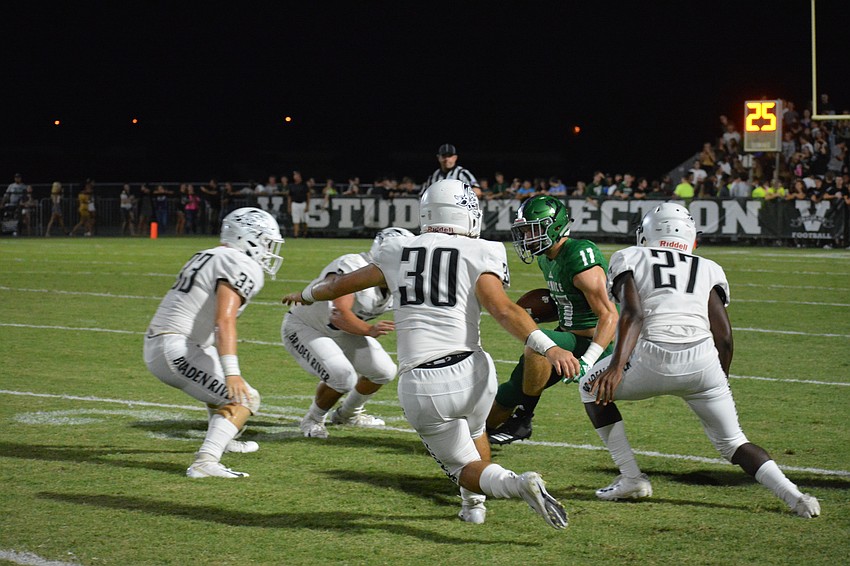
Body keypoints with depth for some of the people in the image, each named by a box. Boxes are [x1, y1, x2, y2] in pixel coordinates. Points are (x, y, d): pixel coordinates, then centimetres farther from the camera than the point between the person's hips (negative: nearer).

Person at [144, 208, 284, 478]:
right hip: (177, 351, -10)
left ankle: (222, 439, 42)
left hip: (154, 345, 10)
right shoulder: (242, 267, -10)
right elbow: (224, 321, -23)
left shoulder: (208, 256, 19)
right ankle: (205, 461, -26)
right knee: (243, 398, -11)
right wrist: (231, 372, -30)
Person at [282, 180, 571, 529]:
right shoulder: (477, 255, -1)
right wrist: (548, 348, -22)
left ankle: (516, 484, -14)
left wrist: (307, 295, 44)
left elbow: (341, 284, 24)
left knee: (463, 465, 14)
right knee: (472, 431, 35)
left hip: (419, 389, 1)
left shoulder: (398, 253, 10)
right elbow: (502, 309, -16)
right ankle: (473, 505, 29)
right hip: (469, 373, 0)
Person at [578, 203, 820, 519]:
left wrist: (617, 365, -12)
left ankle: (631, 479, 19)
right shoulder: (709, 270, 24)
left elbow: (633, 314, -2)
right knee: (733, 443, 19)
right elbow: (724, 336, 15)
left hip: (654, 358, -3)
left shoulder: (629, 259, 18)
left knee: (592, 388, 26)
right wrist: (721, 382, 29)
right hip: (703, 361, 3)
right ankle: (793, 496, -4)